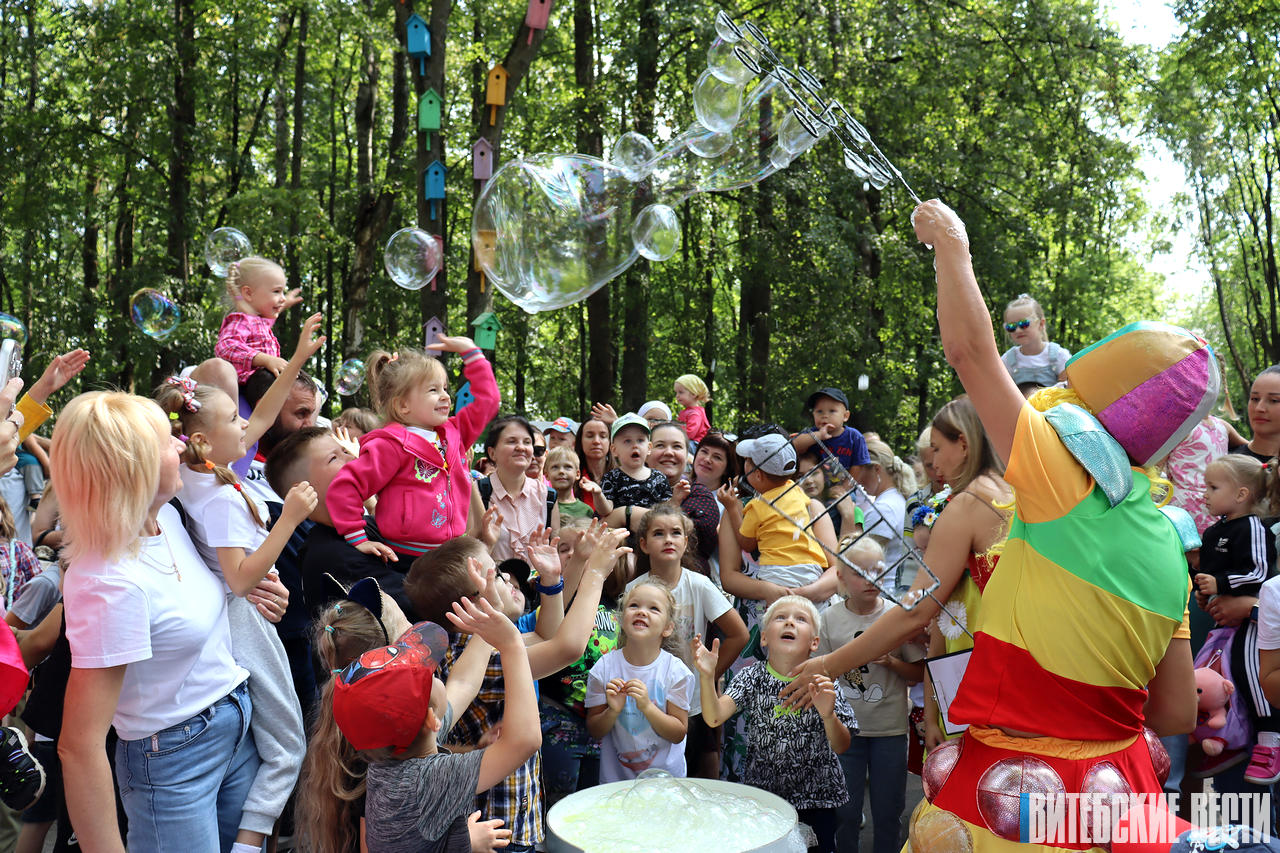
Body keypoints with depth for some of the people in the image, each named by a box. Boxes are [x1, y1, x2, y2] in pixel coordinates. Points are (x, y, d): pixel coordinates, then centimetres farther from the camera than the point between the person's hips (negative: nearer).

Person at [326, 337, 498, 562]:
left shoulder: (453, 433, 15)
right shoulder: (393, 446, -8)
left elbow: (487, 400, 26)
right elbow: (344, 487, -12)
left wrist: (470, 351, 24)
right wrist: (358, 539, -12)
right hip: (406, 559, -7)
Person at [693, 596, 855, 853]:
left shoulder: (821, 682, -8)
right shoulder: (753, 678, -4)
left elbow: (841, 746, -11)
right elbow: (714, 718, -14)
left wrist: (828, 715, -31)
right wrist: (707, 677, -30)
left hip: (816, 798, -1)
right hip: (761, 792, 1)